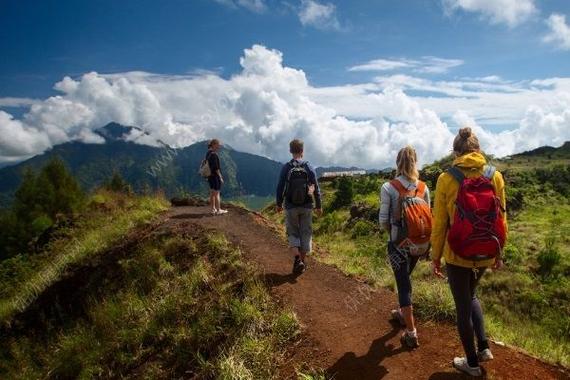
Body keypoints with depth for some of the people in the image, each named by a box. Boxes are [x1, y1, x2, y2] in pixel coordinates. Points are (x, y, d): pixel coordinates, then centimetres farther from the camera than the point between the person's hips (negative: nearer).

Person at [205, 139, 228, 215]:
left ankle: (213, 209, 19)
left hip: (210, 175, 9)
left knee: (212, 193, 13)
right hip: (215, 176, -9)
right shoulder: (213, 154, -19)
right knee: (217, 194, -2)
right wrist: (220, 177, -16)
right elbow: (216, 167, -21)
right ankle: (218, 210, 4)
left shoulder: (208, 153, 11)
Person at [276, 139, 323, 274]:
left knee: (293, 233, 11)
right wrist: (318, 206, 8)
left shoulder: (286, 168, -7)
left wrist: (279, 204, 11)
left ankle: (297, 259, -8)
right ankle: (302, 262, 19)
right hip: (306, 207, 1)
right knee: (305, 234, 13)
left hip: (291, 207, -1)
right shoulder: (309, 168, -4)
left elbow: (280, 188, -3)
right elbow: (316, 189, -2)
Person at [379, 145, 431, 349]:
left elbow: (383, 220, -11)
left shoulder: (388, 187, -13)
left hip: (399, 244, -4)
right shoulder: (423, 187, -2)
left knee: (404, 284, 5)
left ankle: (411, 333, 10)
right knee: (405, 278, 25)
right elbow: (428, 216, 4)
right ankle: (403, 313, 45)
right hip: (420, 244, 4)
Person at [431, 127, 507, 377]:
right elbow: (501, 218, 1)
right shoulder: (495, 176, -5)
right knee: (470, 296, 31)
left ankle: (472, 363, 30)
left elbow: (439, 223, -10)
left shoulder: (447, 179, -13)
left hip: (457, 255, -4)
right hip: (486, 254, 4)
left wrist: (435, 256, 1)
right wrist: (499, 252, 14)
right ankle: (483, 347, 31)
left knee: (462, 306, 14)